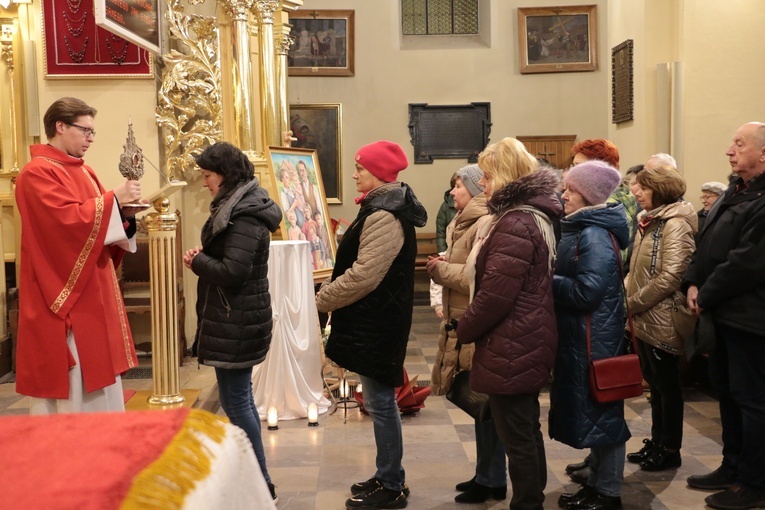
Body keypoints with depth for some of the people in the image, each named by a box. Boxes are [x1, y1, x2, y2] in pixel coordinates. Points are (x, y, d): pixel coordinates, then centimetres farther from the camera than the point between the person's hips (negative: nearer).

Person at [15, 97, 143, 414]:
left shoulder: (84, 172, 15)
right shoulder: (37, 173, -12)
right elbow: (67, 221, -24)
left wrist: (124, 213, -3)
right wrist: (113, 199, -18)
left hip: (94, 294, 9)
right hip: (63, 296, -9)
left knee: (98, 375, 14)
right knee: (69, 387, -3)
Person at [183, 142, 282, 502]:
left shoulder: (244, 216, -19)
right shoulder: (240, 206, 14)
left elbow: (232, 272, -25)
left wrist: (196, 261, -10)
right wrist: (204, 256, 0)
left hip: (236, 322, -11)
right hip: (236, 318, 11)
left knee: (235, 400, -4)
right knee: (239, 397, 16)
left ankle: (261, 483, 7)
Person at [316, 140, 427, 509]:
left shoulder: (384, 216, -20)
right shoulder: (386, 208, 14)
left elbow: (364, 275, -25)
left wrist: (322, 299, -13)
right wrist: (330, 292, 14)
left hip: (376, 322, -11)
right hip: (375, 318, 11)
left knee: (380, 401, -1)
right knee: (380, 400, 17)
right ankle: (387, 478, 28)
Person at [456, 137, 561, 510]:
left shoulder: (514, 224, -20)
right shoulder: (533, 215, 14)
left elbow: (496, 294, -24)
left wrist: (464, 330, -9)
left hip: (511, 348, -11)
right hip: (527, 343, 11)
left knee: (517, 438, 0)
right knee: (527, 432, 19)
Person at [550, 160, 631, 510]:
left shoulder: (595, 235, -19)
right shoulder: (581, 228, 12)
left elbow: (586, 291, -25)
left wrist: (546, 281, -15)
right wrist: (552, 279, 0)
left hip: (594, 337, -10)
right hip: (580, 335, 10)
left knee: (600, 411, 2)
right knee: (588, 409, 17)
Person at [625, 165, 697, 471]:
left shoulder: (675, 224, -15)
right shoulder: (649, 222, 13)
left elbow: (669, 277, -22)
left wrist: (633, 303, -15)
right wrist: (631, 303, 5)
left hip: (662, 322, -9)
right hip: (645, 320, 9)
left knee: (667, 386, 4)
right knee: (654, 384, 17)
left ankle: (670, 450, 16)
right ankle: (657, 442, 29)